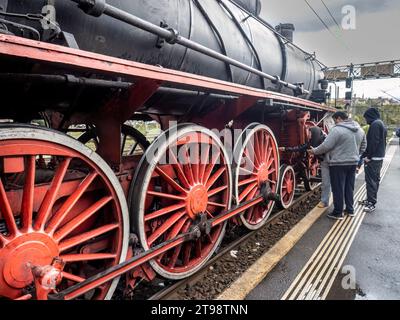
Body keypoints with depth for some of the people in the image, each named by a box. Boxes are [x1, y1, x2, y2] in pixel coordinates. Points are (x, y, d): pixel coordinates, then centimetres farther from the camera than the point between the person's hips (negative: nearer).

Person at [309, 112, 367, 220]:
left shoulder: (337, 130, -17)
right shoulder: (360, 130, 10)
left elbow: (326, 146, -17)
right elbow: (363, 147, 18)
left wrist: (314, 151, -3)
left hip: (338, 163, -7)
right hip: (353, 163, 8)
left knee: (338, 189, 1)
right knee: (349, 187, 18)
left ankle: (338, 213, 8)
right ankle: (350, 210, 28)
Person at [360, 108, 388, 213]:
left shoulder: (375, 124, -15)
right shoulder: (381, 124, 17)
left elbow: (373, 142, -22)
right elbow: (382, 141, 19)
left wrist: (368, 156, -19)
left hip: (373, 158, -10)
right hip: (379, 157, 10)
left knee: (371, 180, -7)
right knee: (375, 179, 16)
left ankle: (372, 203, -4)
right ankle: (370, 199, 26)